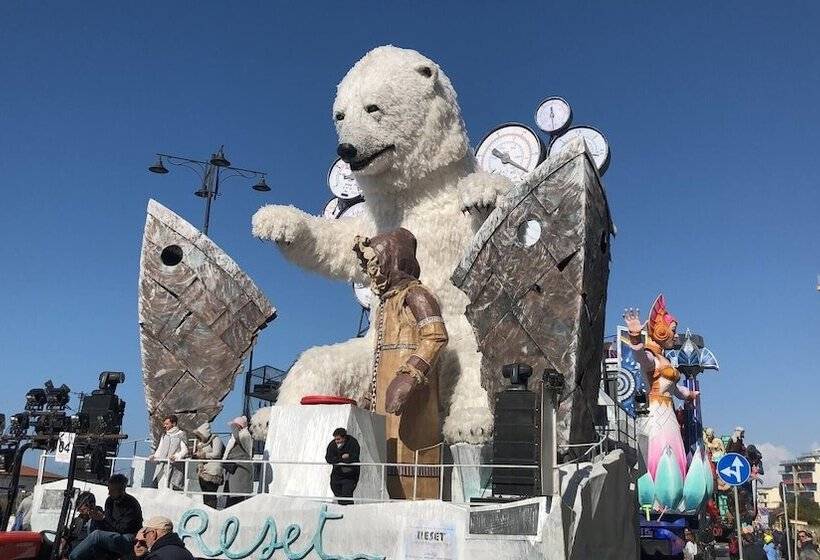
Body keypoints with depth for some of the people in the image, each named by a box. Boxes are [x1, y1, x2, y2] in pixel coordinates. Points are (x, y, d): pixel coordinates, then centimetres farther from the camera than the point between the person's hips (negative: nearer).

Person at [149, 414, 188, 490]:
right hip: (162, 466, 6)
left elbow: (185, 450, -5)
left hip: (174, 467, -5)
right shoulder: (164, 436, 21)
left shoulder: (181, 435, 3)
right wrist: (154, 456, 4)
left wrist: (176, 456, -22)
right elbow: (159, 450, 25)